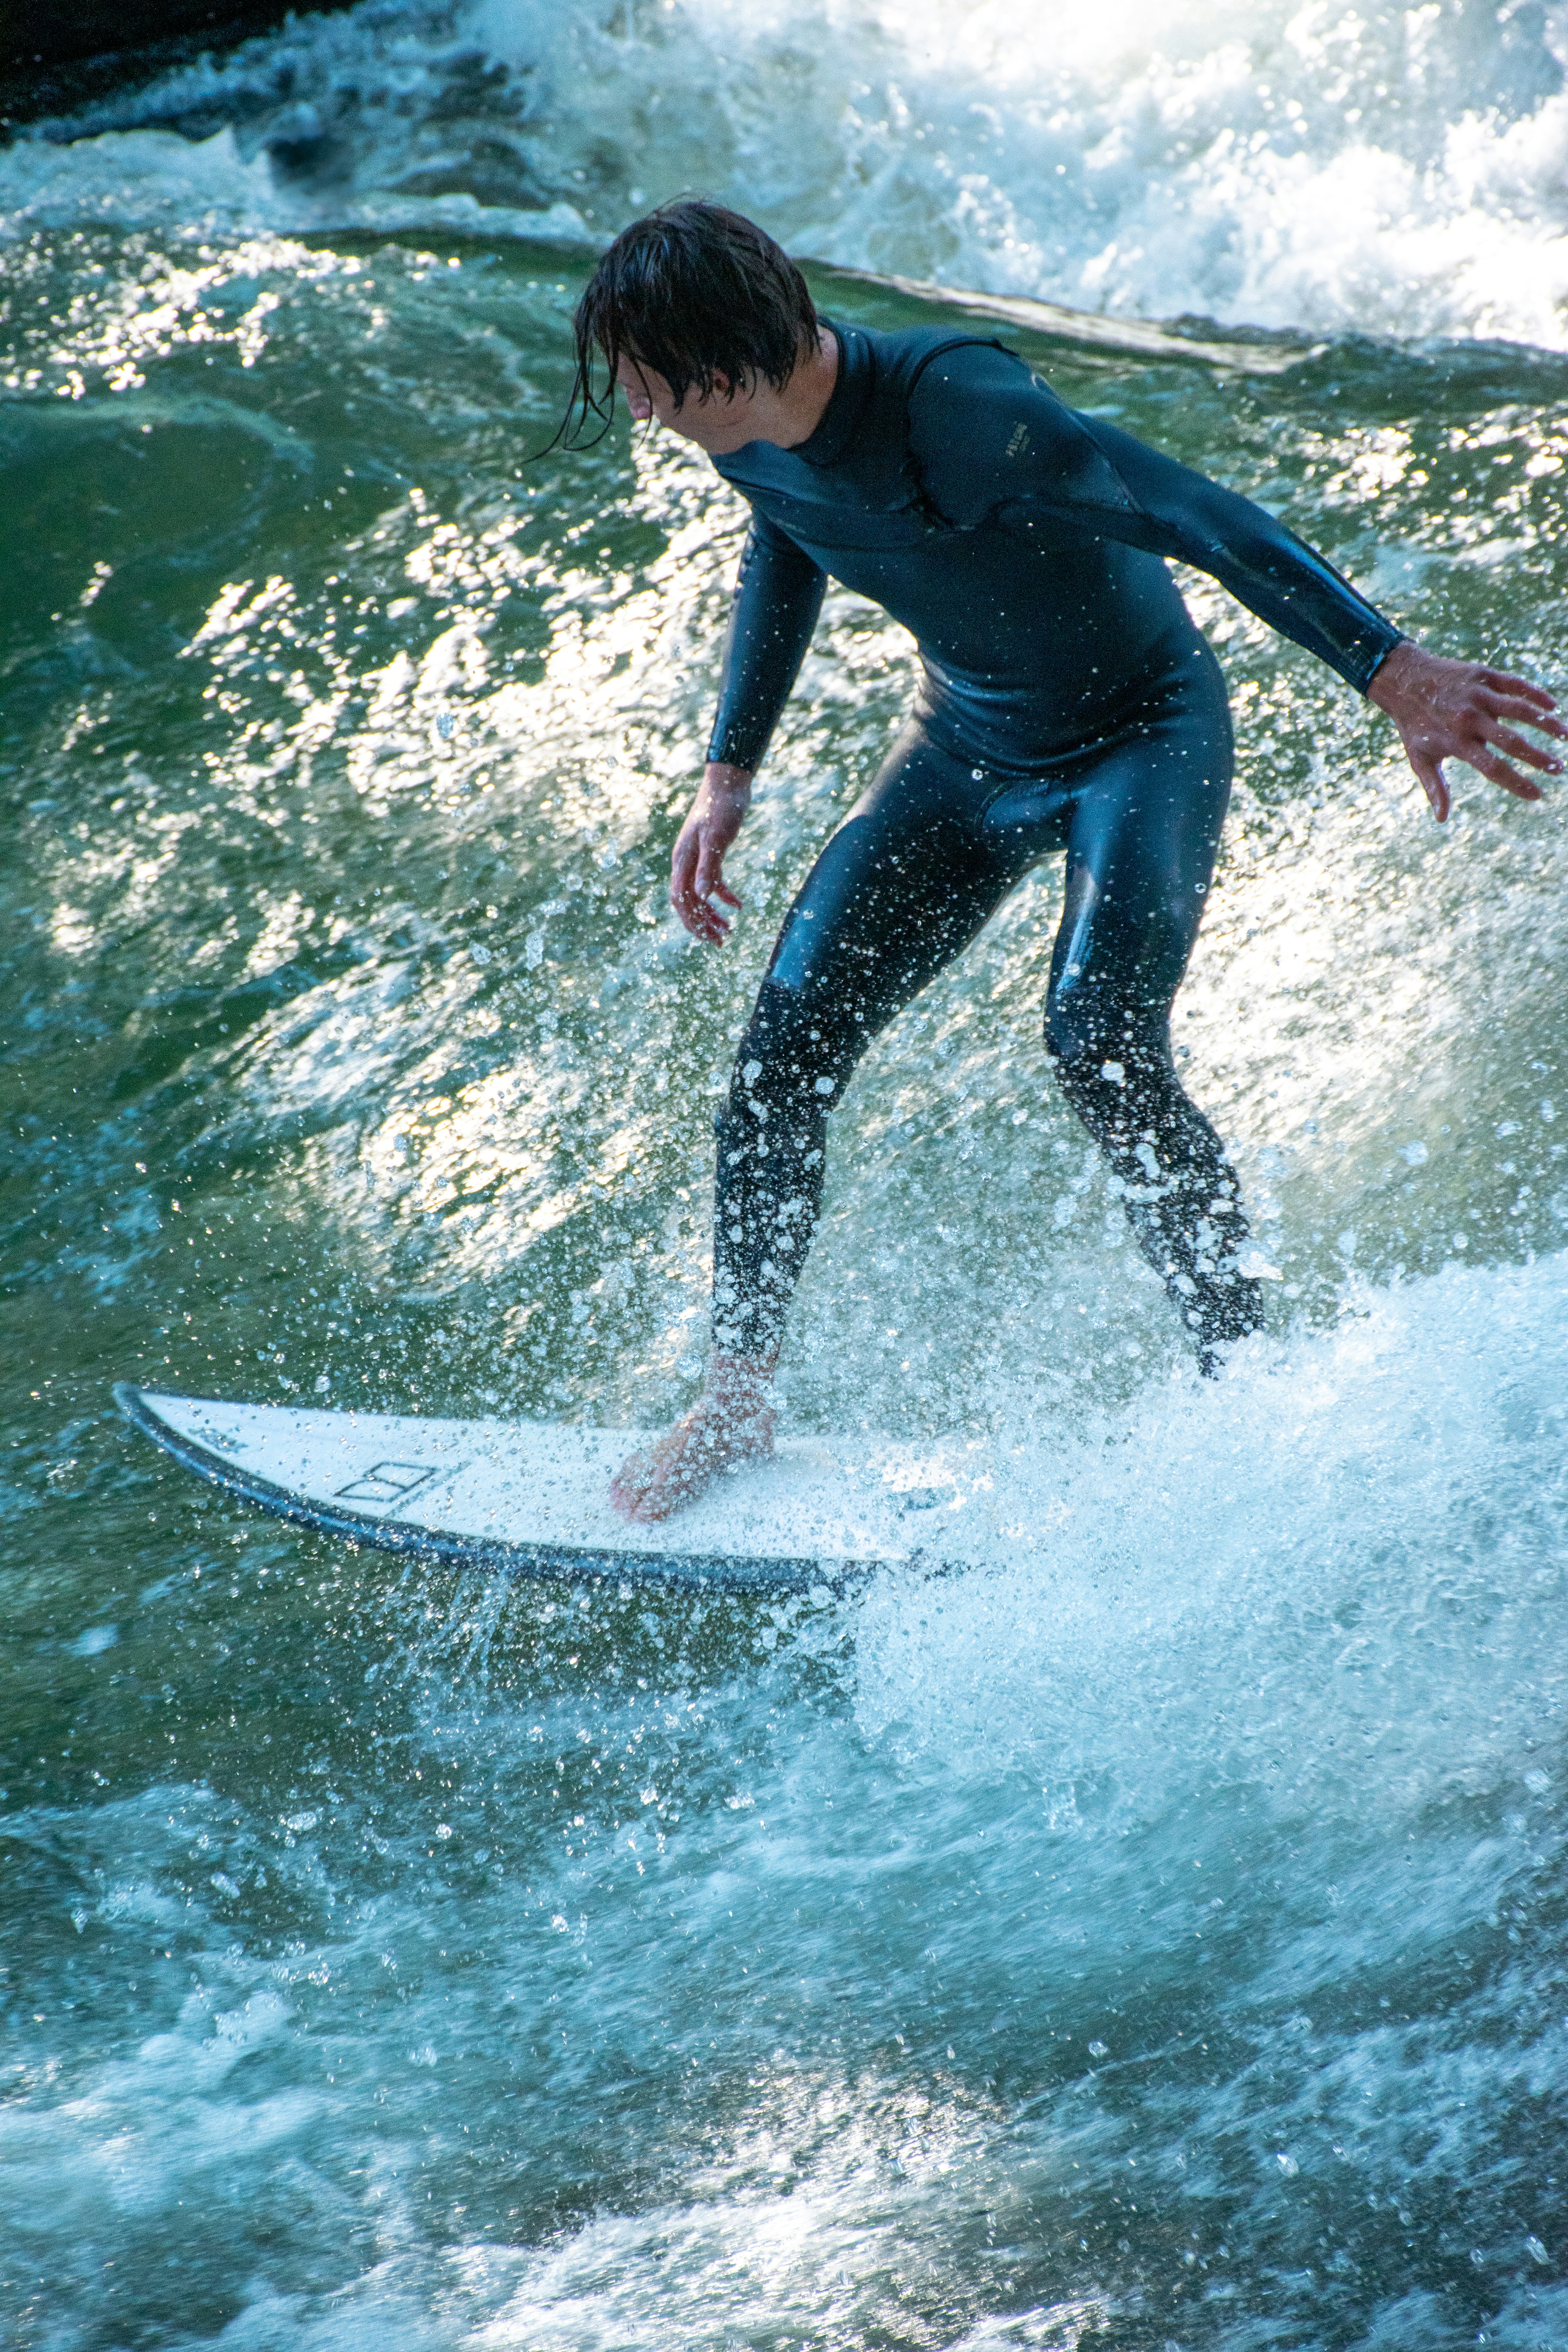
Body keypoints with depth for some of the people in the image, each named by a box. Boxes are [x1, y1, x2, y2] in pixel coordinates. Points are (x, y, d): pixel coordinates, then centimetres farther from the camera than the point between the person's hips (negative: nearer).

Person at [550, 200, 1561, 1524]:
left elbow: (1196, 515, -35)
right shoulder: (750, 434, -10)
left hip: (1143, 733, -7)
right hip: (968, 751, 7)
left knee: (1101, 1042, -27)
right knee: (790, 1040, -2)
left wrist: (1393, 674, -41)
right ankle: (739, 1399, 13)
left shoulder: (952, 406, -33)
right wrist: (727, 781, 14)